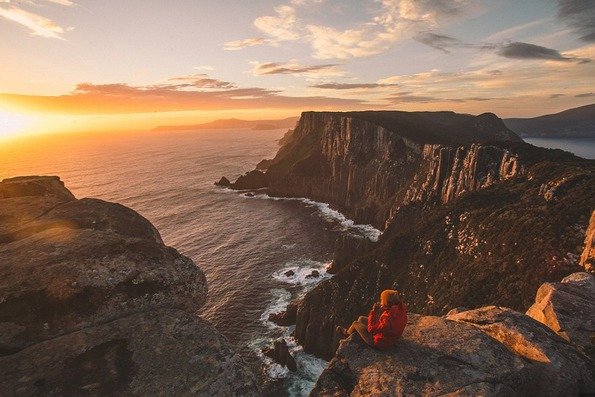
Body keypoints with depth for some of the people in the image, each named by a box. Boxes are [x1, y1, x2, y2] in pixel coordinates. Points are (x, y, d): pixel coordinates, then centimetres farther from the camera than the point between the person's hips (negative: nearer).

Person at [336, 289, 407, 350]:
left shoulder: (389, 318, -42)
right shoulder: (400, 309, -17)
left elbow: (371, 329, -28)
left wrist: (373, 311, -24)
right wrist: (383, 310, -12)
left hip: (379, 343, -8)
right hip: (390, 338, 8)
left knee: (356, 323, 10)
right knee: (361, 318, 18)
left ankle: (347, 333, 45)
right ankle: (349, 331, 46)